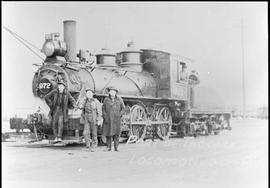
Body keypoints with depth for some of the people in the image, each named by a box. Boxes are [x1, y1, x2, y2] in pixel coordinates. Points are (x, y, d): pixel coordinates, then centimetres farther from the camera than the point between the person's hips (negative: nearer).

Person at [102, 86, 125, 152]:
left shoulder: (119, 99, 2)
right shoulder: (106, 99, 2)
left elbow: (123, 108, 8)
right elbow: (103, 109, 5)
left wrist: (119, 115, -6)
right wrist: (105, 117, -5)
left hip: (116, 119, -1)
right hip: (108, 119, 1)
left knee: (116, 133, -3)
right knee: (108, 133, 2)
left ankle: (116, 147, 3)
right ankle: (108, 147, 13)